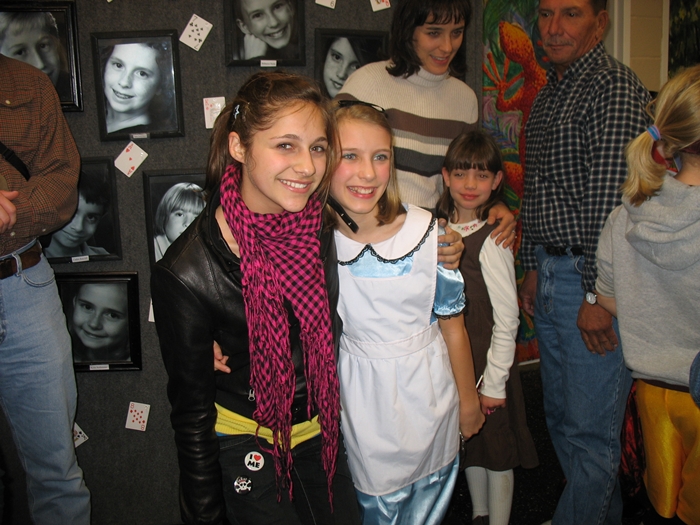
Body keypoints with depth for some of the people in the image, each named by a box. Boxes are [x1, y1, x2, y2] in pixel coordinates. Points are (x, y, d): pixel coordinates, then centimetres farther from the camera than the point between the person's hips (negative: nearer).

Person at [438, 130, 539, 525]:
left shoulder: (491, 240, -19)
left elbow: (507, 319, -16)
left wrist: (494, 382, -14)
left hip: (488, 359, -6)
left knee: (496, 448, 10)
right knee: (468, 442, 21)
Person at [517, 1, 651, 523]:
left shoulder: (615, 87, -12)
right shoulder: (547, 95, 16)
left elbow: (612, 199, -18)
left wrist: (598, 294, -19)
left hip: (593, 283, -9)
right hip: (550, 276, 9)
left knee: (590, 430, 3)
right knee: (562, 418, 19)